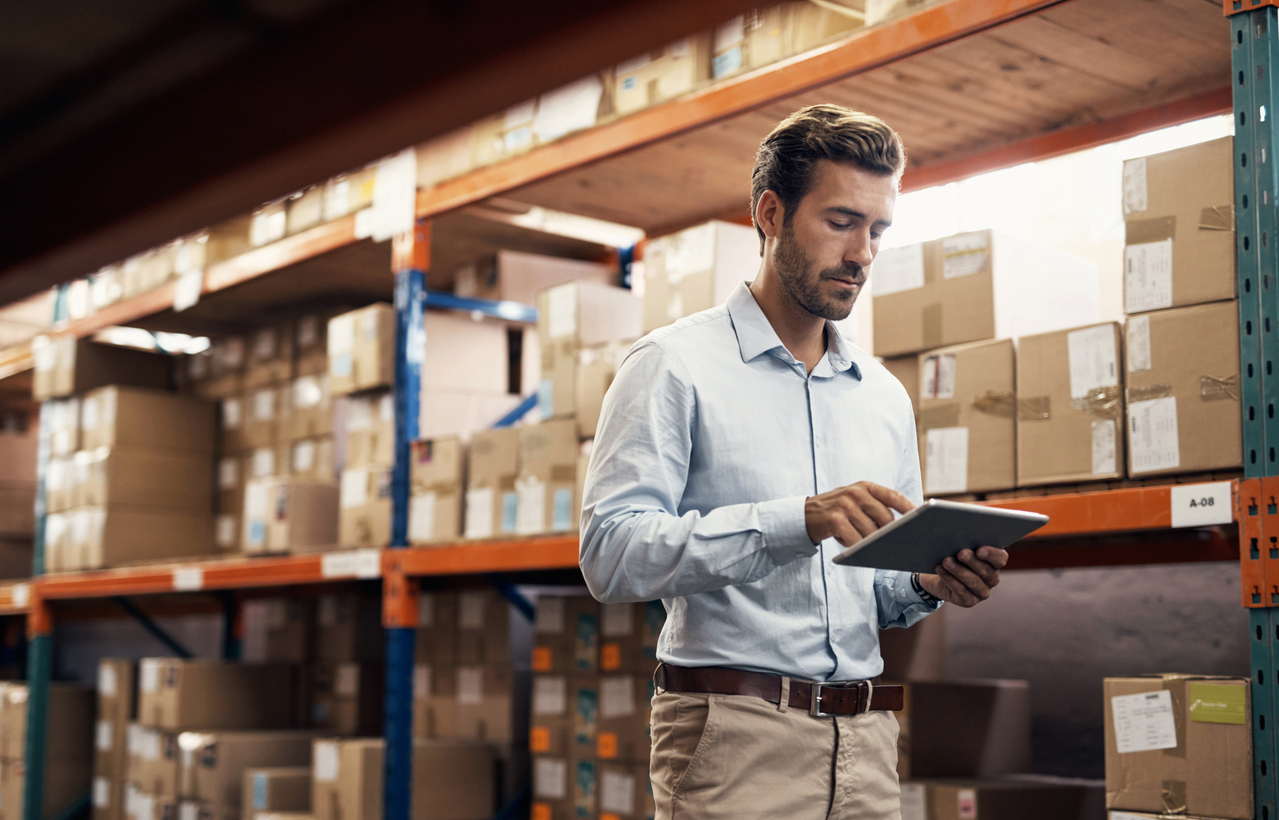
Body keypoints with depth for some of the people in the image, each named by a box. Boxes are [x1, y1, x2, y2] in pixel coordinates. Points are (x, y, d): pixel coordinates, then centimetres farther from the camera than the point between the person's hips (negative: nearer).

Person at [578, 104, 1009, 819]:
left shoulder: (886, 397, 16)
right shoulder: (677, 366, -4)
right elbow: (611, 553, -16)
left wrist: (929, 584, -2)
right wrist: (798, 521, -25)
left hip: (865, 737, 6)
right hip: (734, 737, -5)